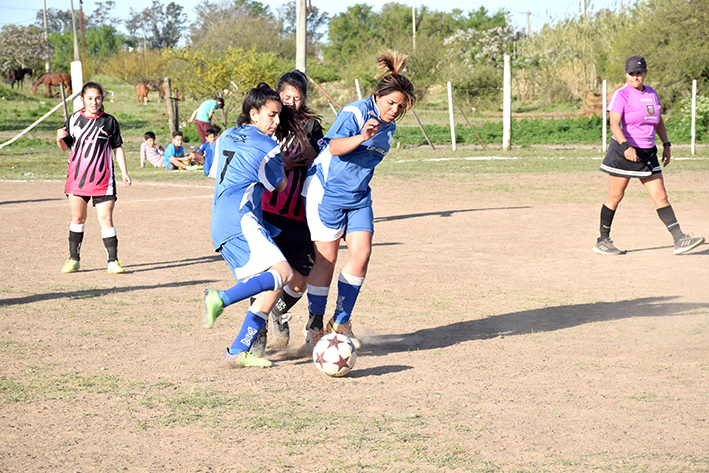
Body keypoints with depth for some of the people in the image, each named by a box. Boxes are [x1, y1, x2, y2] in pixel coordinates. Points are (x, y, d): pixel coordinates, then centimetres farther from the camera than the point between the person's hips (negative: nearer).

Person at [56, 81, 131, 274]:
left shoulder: (109, 121, 1)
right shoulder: (74, 119, 5)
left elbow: (118, 148, 6)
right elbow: (65, 147, 12)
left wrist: (124, 172, -1)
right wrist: (59, 138, -10)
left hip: (102, 179, -2)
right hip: (77, 176, 2)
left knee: (106, 219, -5)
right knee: (78, 218, 7)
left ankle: (113, 261, 0)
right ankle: (73, 259, 18)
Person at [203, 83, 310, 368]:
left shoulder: (226, 137, 21)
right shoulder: (267, 147, -1)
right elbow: (280, 186, 13)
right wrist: (289, 169, 34)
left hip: (220, 225, 9)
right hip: (240, 219, -9)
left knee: (271, 285, 4)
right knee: (282, 273, -22)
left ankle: (238, 351, -5)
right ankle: (221, 299, -34)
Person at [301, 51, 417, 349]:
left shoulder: (389, 127, 9)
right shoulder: (355, 112, -16)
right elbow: (334, 147, -32)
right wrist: (361, 137, -46)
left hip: (358, 195, 7)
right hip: (326, 190, -7)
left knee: (361, 252, -5)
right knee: (326, 257, -4)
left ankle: (340, 322, 7)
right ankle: (315, 325, 11)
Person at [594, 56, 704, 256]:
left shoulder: (651, 93, 12)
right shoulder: (621, 95, -10)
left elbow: (658, 121, 25)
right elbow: (614, 125, -21)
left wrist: (666, 145, 18)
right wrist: (626, 147, -35)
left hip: (647, 153, 6)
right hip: (623, 152, -6)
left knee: (660, 196, 1)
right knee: (615, 196, 2)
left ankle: (680, 240, -2)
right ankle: (602, 241, 13)